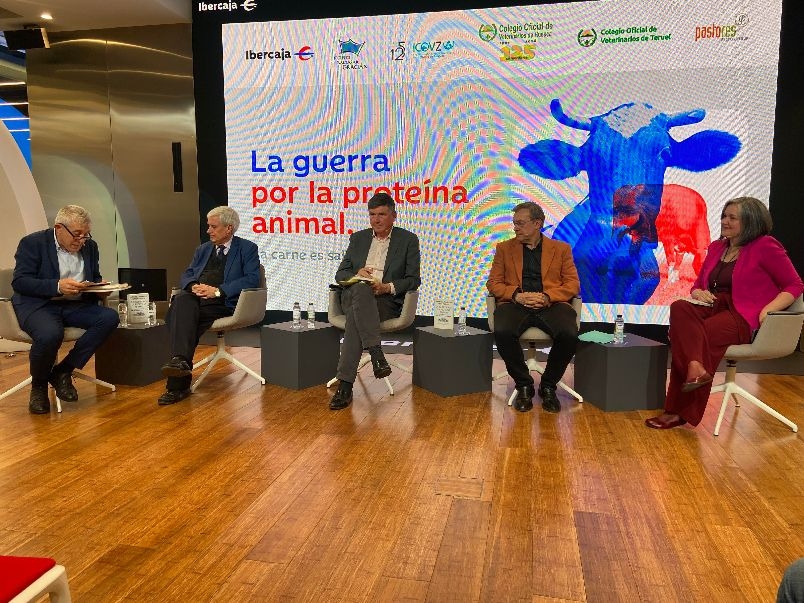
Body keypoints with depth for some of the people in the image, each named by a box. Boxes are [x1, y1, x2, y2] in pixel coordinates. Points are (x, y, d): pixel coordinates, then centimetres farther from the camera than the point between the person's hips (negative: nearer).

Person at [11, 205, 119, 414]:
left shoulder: (89, 246, 13)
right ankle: (38, 385, -4)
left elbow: (95, 278, 23)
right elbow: (19, 281, -11)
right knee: (50, 334, -37)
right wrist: (57, 286, -26)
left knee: (109, 317, -24)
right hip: (38, 304, -5)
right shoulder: (32, 243, -2)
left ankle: (63, 372, -11)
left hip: (75, 305, 5)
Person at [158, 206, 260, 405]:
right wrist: (193, 286, -5)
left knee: (179, 315, -30)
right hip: (195, 298, 5)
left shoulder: (247, 249, 10)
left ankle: (177, 385, -32)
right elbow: (186, 275, 20)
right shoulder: (202, 249, 28)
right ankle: (180, 360, -41)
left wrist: (217, 290, -14)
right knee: (182, 299, -32)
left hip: (222, 303, -5)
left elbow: (252, 280, -5)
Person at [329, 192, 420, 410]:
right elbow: (340, 274, 18)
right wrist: (356, 274, -6)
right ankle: (377, 356, -44)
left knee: (356, 316, -36)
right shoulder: (358, 238, 22)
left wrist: (387, 287, -15)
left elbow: (413, 280, 4)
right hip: (352, 296, 3)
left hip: (387, 300, -2)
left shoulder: (408, 240, 11)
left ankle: (345, 385, -36)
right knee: (360, 288, -37)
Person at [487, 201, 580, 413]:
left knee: (569, 334, -31)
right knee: (502, 332, -33)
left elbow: (573, 284, 7)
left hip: (551, 305, 0)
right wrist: (517, 295, -11)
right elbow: (493, 283, 10)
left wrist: (547, 297, -12)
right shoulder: (504, 248, 17)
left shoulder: (561, 249, 16)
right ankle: (523, 385, -9)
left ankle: (548, 386, -5)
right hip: (515, 305, 0)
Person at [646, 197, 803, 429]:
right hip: (714, 308, 6)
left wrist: (769, 309, -18)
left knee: (686, 338, -29)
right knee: (679, 308, -30)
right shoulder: (716, 247, 20)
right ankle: (695, 367, -45)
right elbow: (697, 285, 24)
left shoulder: (765, 247, 1)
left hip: (744, 318, -5)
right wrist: (698, 293, -1)